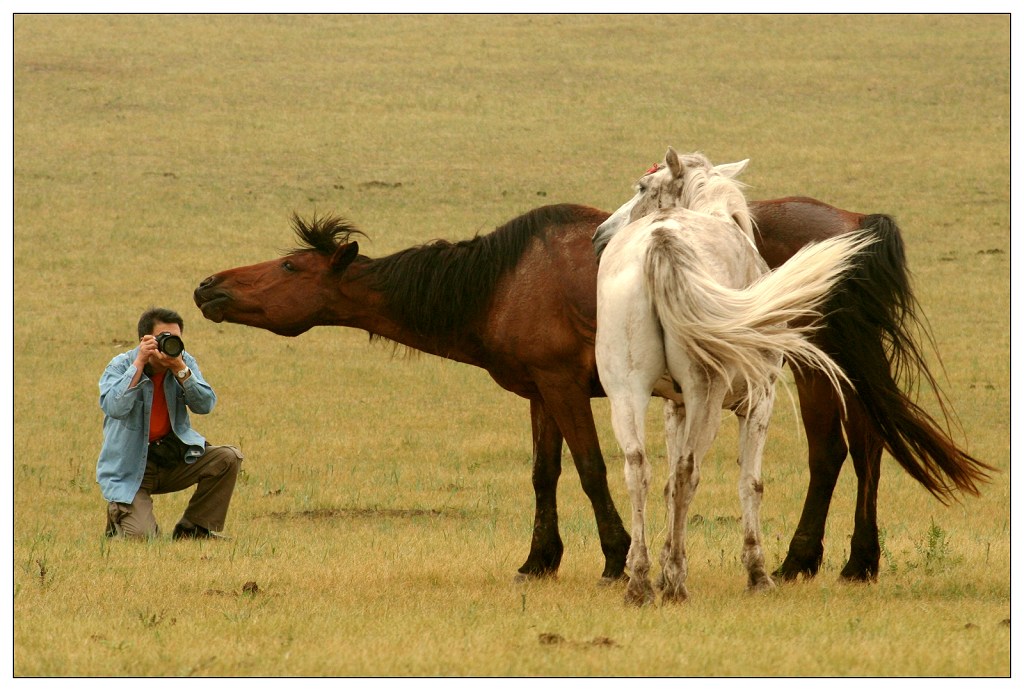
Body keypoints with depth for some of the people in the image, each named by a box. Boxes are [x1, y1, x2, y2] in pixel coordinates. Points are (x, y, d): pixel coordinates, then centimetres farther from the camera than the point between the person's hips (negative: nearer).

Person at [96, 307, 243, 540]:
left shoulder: (185, 363, 1)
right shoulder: (120, 366, -10)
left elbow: (205, 405, -12)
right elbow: (114, 408, -30)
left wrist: (180, 370, -24)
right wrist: (139, 363, -30)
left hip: (174, 456, 5)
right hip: (130, 468, -5)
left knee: (228, 458, -16)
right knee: (140, 535, -21)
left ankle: (193, 529, 0)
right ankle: (118, 514, 19)